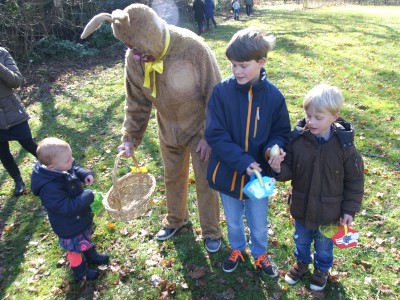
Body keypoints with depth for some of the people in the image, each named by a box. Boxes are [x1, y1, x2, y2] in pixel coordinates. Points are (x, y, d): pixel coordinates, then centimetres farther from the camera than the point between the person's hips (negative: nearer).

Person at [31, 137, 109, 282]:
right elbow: (67, 207, -37)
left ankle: (92, 256, 58)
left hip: (81, 216, 8)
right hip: (69, 227, -8)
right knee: (75, 248, 18)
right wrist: (88, 197, -33)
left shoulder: (62, 168, -16)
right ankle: (80, 272, 44)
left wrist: (85, 175, -12)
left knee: (86, 237, 31)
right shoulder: (49, 188, -41)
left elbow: (75, 170, 7)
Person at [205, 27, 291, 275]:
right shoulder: (222, 91, -16)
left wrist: (273, 149, -25)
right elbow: (215, 134, -17)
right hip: (228, 173, 0)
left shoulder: (274, 96, -13)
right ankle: (237, 249, 54)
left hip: (259, 174, 0)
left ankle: (260, 253, 51)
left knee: (259, 224, 21)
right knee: (233, 220, 24)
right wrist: (242, 161, -26)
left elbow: (282, 133, -3)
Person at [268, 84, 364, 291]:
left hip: (329, 212, -1)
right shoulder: (297, 139, -18)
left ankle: (322, 269, 55)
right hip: (301, 207, 2)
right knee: (301, 240, 27)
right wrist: (279, 169, -32)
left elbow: (355, 180, -9)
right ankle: (302, 262, 57)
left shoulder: (344, 145, -21)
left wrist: (350, 209, -8)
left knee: (324, 245, 25)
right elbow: (289, 170, -9)